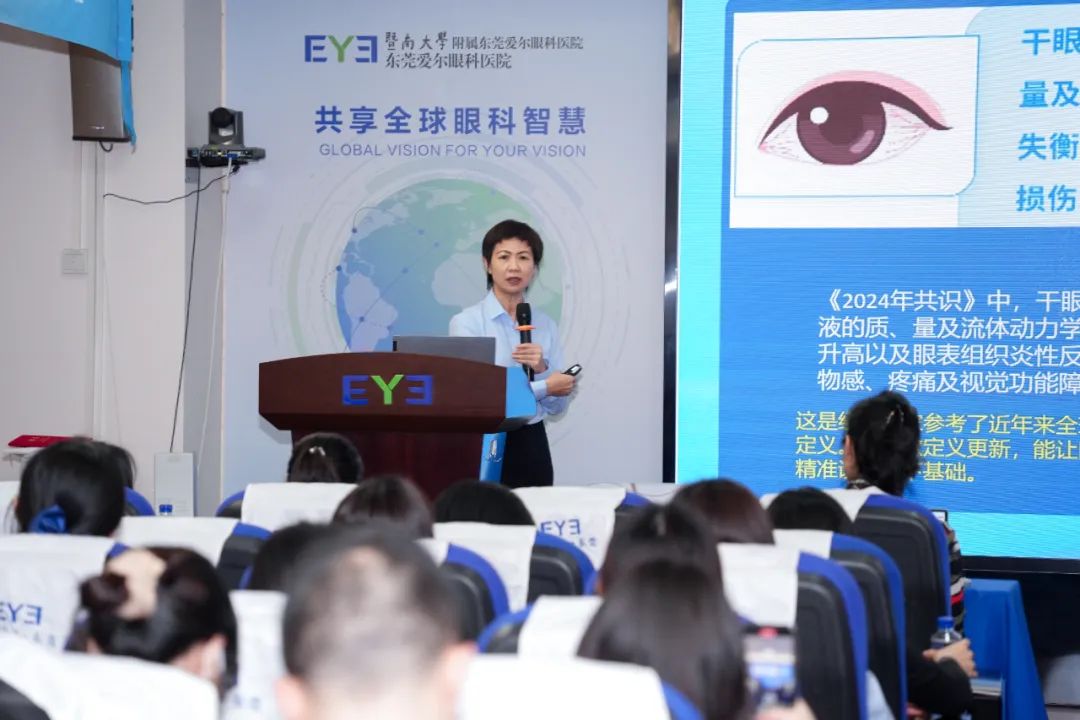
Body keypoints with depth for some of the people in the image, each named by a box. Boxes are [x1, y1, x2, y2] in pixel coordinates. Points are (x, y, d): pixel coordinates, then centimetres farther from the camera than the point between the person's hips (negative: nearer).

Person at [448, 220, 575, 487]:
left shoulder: (546, 325, 7)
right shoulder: (467, 322, -6)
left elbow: (557, 405, 8)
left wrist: (541, 370, -11)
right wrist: (544, 387, -12)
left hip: (532, 448, 4)